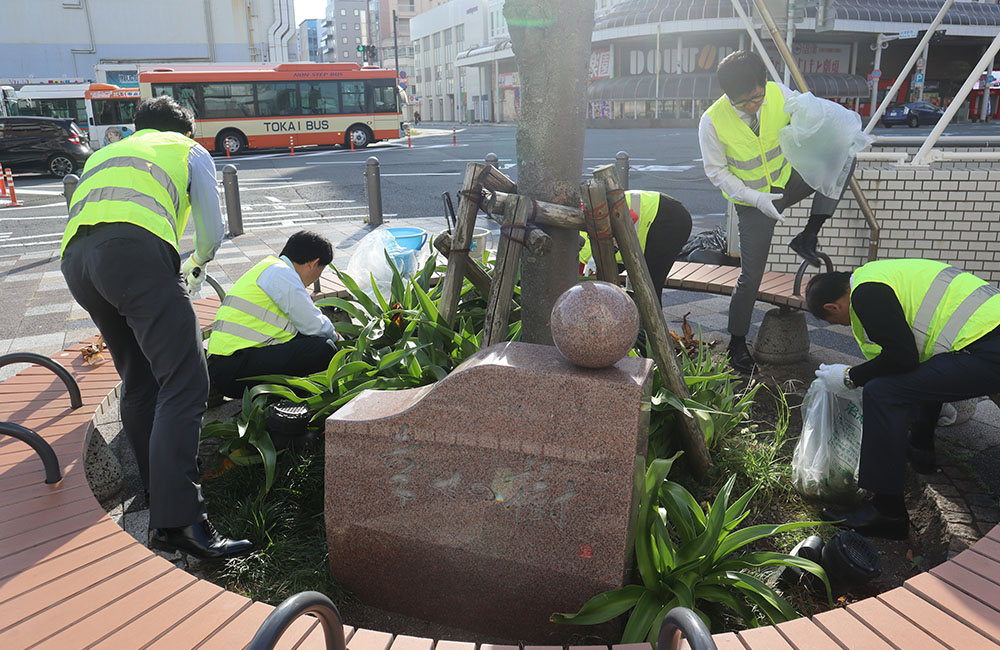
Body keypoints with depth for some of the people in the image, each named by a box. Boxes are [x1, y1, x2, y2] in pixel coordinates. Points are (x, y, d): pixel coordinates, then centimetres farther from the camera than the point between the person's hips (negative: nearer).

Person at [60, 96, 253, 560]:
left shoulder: (104, 154, 41)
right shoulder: (191, 151, 27)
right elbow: (212, 233, 23)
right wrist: (197, 266, 45)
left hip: (74, 258, 7)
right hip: (134, 248, -6)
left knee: (138, 382, 17)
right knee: (184, 383, -13)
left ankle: (159, 494, 22)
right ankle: (176, 521, -22)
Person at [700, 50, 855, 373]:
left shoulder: (779, 94, -16)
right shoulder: (712, 121, -23)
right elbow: (716, 172, -15)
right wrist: (755, 198, -25)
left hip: (787, 182, 4)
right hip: (752, 201, -3)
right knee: (751, 276, -4)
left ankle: (807, 237, -10)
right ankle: (737, 343, 16)